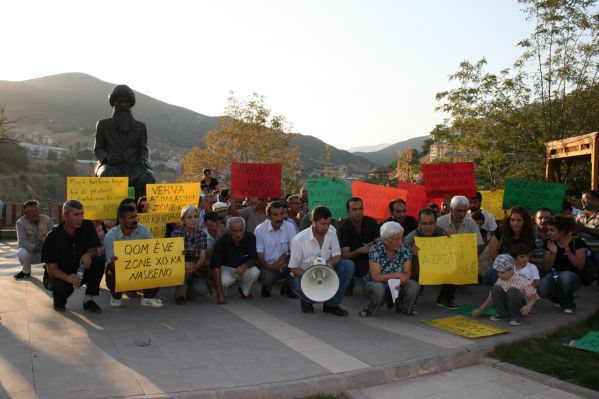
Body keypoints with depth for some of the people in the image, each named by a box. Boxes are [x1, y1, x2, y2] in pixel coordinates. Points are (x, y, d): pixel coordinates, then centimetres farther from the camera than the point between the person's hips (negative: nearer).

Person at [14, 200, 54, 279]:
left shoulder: (47, 220, -10)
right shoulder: (20, 222, -15)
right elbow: (22, 241, -27)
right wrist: (37, 249, -42)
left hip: (45, 252, 1)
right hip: (30, 250, -1)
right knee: (22, 253, -35)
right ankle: (26, 271, -1)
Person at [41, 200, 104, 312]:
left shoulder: (87, 226, -9)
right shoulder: (52, 238, -17)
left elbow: (95, 248, -7)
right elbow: (51, 269, -17)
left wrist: (88, 255, -34)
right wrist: (68, 278, -38)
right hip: (61, 274, -3)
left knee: (99, 261, -26)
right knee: (64, 288, -35)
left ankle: (88, 300, -11)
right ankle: (59, 299, 5)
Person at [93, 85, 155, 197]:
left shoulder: (140, 126, 19)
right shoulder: (103, 125, 17)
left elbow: (143, 149, 17)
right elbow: (97, 149, 14)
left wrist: (143, 160, -6)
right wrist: (107, 157, -9)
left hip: (133, 165, 1)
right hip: (111, 165, -1)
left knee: (148, 178, -32)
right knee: (106, 176, -37)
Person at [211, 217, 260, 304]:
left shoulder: (250, 237, -19)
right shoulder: (222, 242, -24)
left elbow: (254, 259, -14)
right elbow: (216, 267, -26)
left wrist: (245, 265, -40)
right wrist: (220, 293, -33)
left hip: (243, 268, 3)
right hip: (227, 267, -3)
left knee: (255, 272, -29)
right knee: (225, 280, -36)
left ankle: (245, 291, 4)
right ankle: (221, 293, 3)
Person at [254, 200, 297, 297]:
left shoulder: (290, 227, -5)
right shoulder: (260, 230, -9)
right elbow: (259, 253, -9)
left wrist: (285, 255, -24)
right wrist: (268, 266, -27)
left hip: (285, 265, 3)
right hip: (268, 266, -2)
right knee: (267, 277, -35)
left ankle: (287, 287, 4)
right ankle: (267, 287, 8)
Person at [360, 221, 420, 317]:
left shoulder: (406, 250, -8)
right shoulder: (375, 251, -19)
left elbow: (407, 273, -9)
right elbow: (376, 277, -22)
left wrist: (400, 282, -31)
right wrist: (397, 275, -23)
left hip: (398, 285, 4)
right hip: (376, 284, -3)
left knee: (413, 286, -26)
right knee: (379, 289, -38)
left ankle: (403, 307, 7)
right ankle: (371, 309, -4)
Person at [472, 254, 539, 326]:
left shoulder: (522, 282, -20)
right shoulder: (500, 280, -3)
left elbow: (534, 296, -13)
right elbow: (492, 295, 6)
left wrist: (529, 306, -33)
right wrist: (481, 309, 2)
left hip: (520, 308, -5)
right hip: (506, 305, 5)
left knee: (513, 291, -32)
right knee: (495, 289, -17)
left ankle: (516, 316, -15)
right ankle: (503, 314, -4)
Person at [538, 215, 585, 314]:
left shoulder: (577, 242, -9)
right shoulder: (550, 244, 1)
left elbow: (580, 266, -11)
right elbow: (547, 267, -1)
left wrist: (569, 254, -28)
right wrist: (553, 253, -18)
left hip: (572, 277, -3)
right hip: (555, 275, 3)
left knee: (565, 276, -40)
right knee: (542, 291, -30)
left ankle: (568, 303, -9)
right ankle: (561, 299, 7)